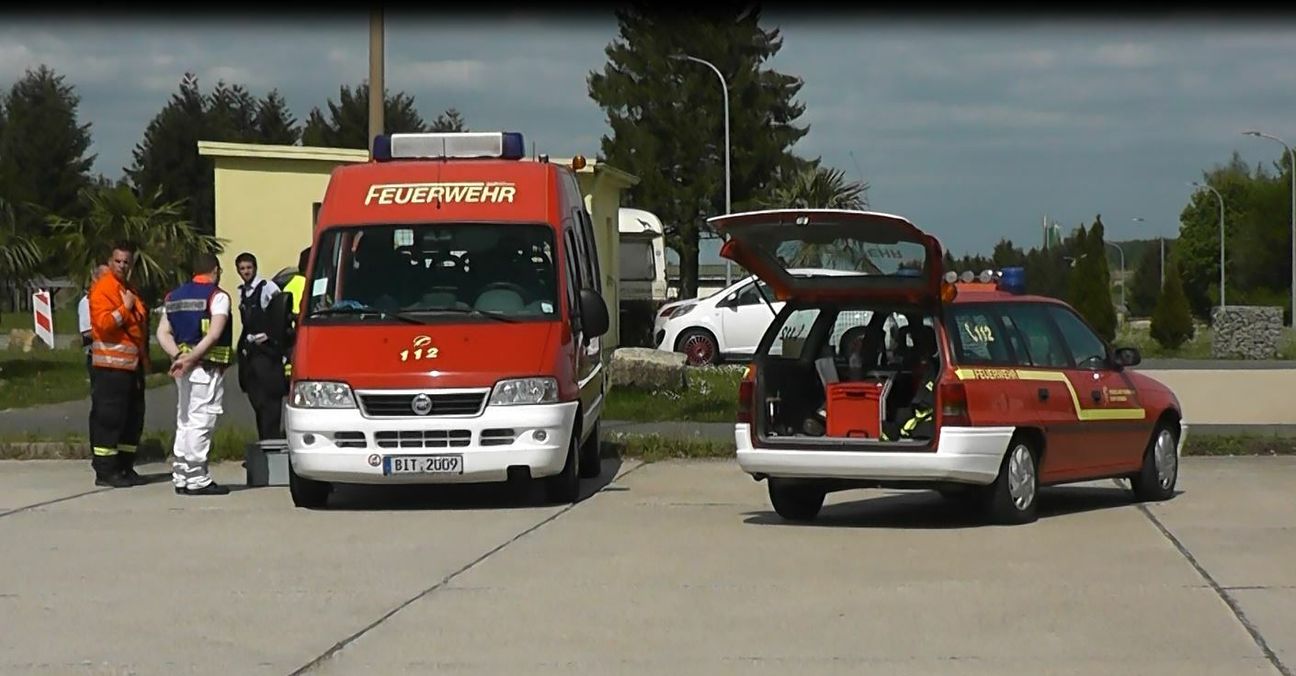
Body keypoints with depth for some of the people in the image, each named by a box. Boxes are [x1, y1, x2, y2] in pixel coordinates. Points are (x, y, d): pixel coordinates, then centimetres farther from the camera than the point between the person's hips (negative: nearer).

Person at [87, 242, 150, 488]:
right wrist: (125, 308, -19)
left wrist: (144, 358, 22)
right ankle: (105, 471, -6)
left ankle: (126, 468, 19)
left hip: (133, 365, 9)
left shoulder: (130, 290, 19)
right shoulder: (103, 288, -10)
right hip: (111, 366, -9)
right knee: (108, 417, -8)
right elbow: (103, 324, -23)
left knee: (133, 418, 11)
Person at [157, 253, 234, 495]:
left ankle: (181, 477, 15)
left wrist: (179, 356, -5)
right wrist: (191, 358, -18)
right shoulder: (217, 296, -6)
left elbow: (163, 333, 7)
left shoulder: (174, 296, 16)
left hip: (184, 369, 7)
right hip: (207, 366, -7)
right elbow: (214, 333, -18)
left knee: (184, 422, 13)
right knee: (200, 422, -7)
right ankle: (197, 480, -7)